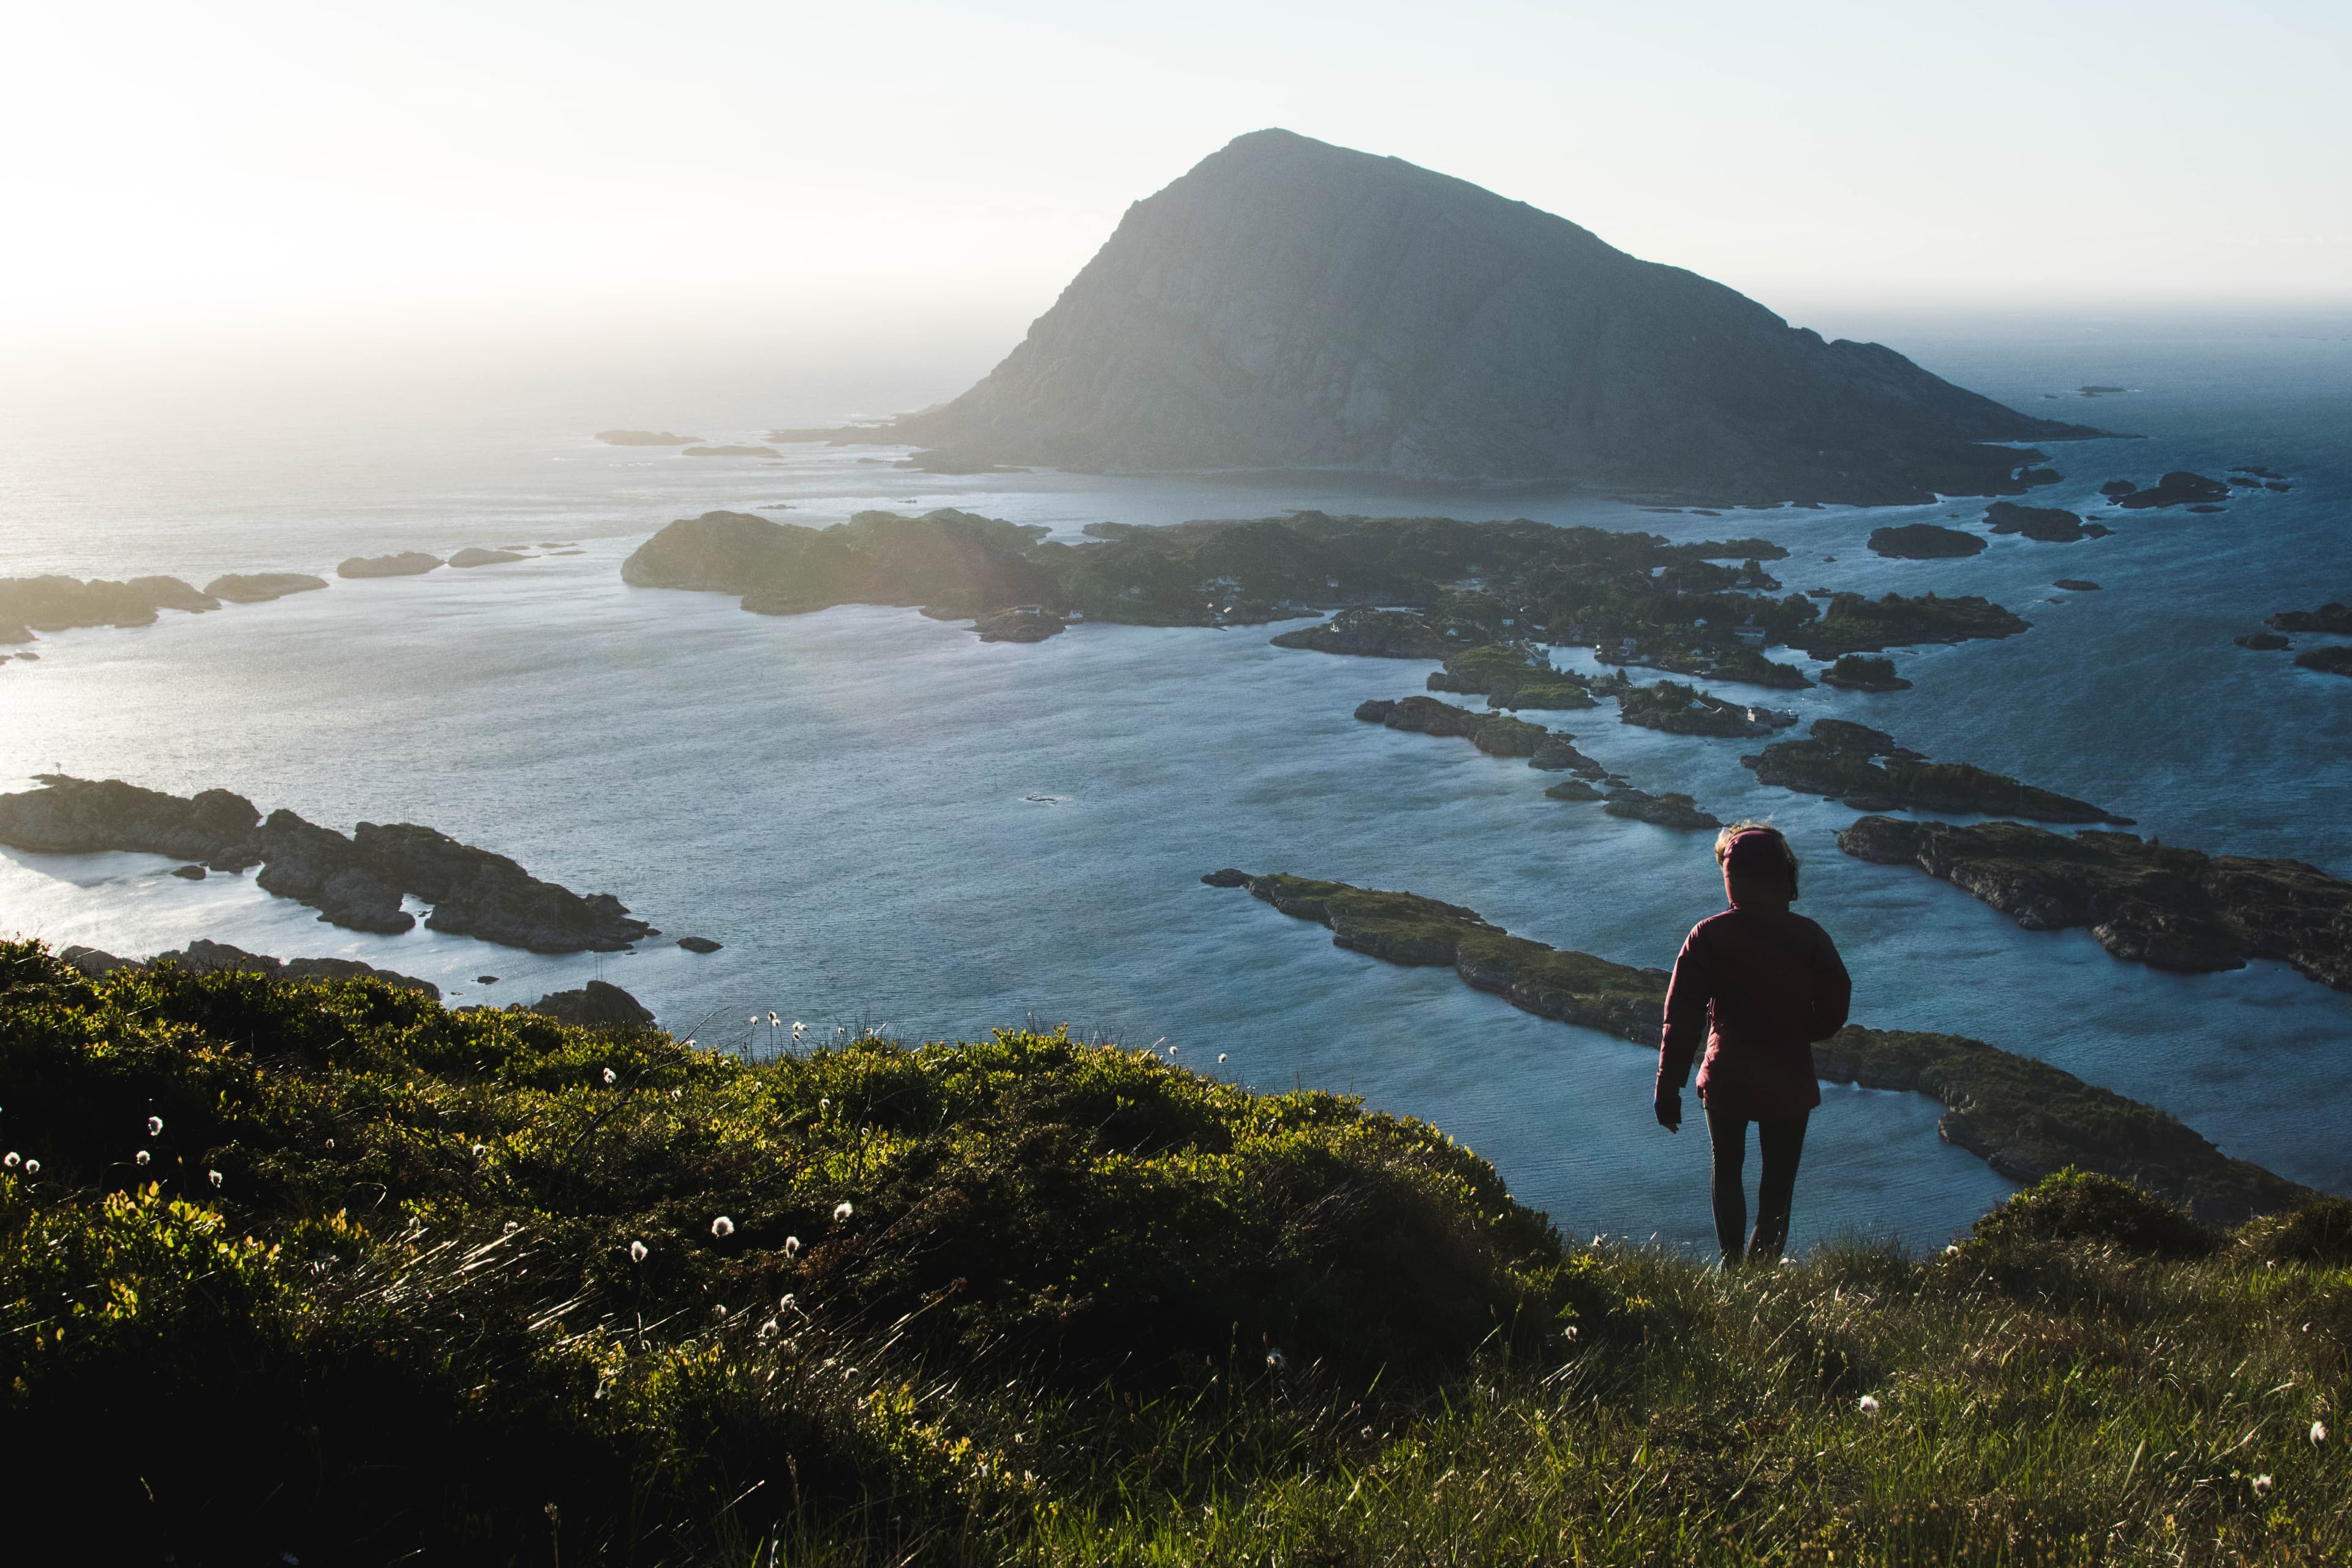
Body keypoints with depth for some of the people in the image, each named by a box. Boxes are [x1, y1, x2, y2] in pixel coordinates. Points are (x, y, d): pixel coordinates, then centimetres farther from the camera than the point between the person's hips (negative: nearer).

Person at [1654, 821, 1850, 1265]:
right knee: (1777, 1186, 13)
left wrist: (1669, 1088, -7)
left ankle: (1734, 1265, 28)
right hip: (1788, 1083, -1)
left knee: (1727, 1172, 23)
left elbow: (1682, 1018, -13)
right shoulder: (1809, 937, -10)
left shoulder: (1708, 936, -12)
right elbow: (1834, 1012, -4)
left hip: (1726, 1080, 1)